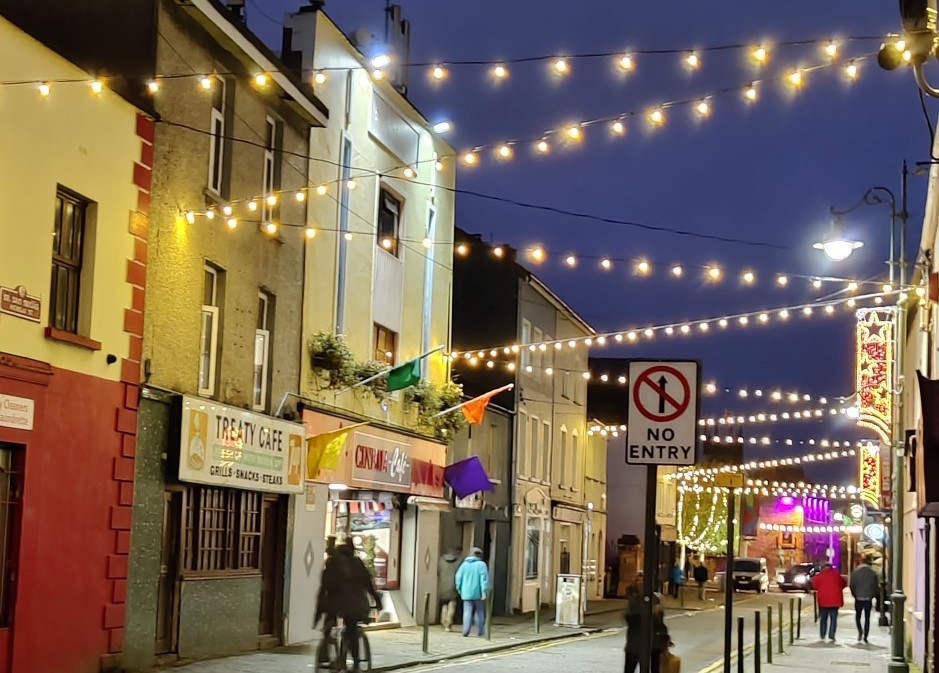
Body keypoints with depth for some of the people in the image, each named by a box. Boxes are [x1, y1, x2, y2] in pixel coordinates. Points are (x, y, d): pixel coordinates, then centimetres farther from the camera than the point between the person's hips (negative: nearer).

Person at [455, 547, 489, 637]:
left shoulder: (464, 564, 3)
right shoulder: (481, 564, -7)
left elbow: (458, 577, 3)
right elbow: (484, 579, -14)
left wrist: (460, 589, 15)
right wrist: (484, 592, -14)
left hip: (467, 593, 2)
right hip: (478, 593, -2)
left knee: (467, 612, 2)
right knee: (479, 612, 12)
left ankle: (465, 631, -11)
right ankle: (480, 631, 17)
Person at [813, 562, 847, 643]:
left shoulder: (820, 575, -3)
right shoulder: (836, 575, 0)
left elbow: (814, 585, 1)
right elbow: (843, 584, 9)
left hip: (823, 600, 0)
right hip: (834, 600, 0)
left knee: (823, 618, 12)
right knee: (833, 619, 3)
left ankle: (822, 636, 9)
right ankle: (831, 637, -7)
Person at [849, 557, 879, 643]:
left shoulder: (855, 572, -5)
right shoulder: (873, 573, -4)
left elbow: (851, 585, -4)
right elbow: (877, 586, -2)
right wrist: (873, 595, 13)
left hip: (858, 598, 0)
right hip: (868, 599, 0)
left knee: (858, 616, 16)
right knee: (867, 618, 10)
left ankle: (860, 631, -7)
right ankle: (865, 636, 8)